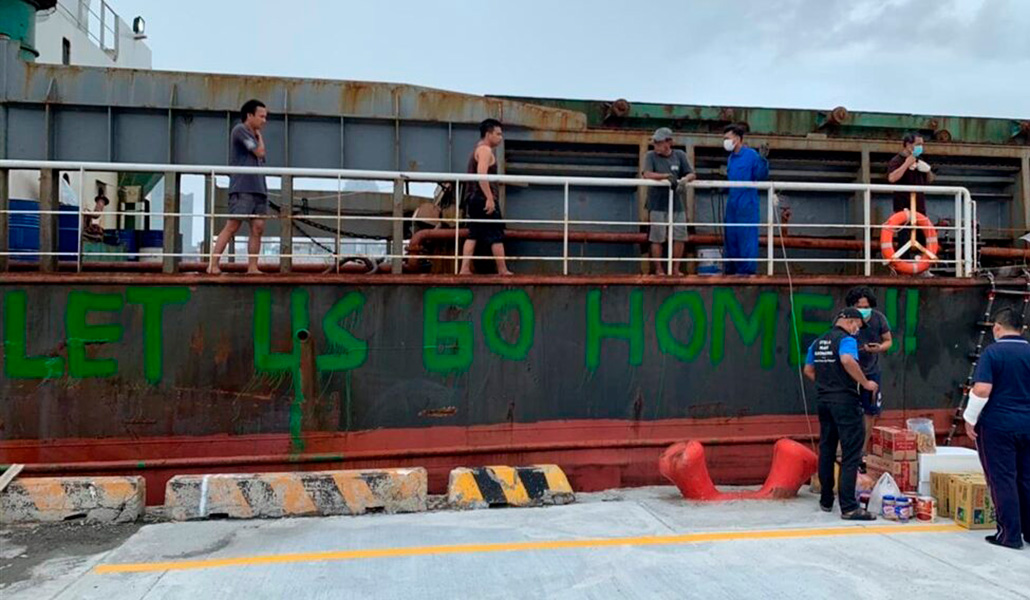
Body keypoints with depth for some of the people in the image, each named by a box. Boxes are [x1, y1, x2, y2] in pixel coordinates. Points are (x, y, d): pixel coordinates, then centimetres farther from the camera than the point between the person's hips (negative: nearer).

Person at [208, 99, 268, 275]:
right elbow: (259, 152, -5)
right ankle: (213, 264, -10)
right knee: (232, 226, -12)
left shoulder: (254, 135, 24)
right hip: (243, 188, -8)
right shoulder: (240, 130, -1)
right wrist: (259, 135, 7)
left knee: (258, 227, 0)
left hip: (259, 188, 8)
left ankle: (252, 267, 2)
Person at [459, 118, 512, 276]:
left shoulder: (478, 150, 23)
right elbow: (482, 174, -23)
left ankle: (465, 269, 2)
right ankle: (502, 270, 0)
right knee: (496, 235, -4)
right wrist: (490, 198, -26)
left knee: (473, 235, 7)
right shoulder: (485, 150, -10)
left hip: (473, 198, 10)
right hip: (483, 198, -10)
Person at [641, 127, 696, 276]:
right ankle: (659, 270, 11)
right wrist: (668, 176, -21)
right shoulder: (651, 156, 0)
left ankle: (675, 269, 17)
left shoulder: (679, 155, 8)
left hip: (676, 204, 3)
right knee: (657, 239, -2)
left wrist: (684, 179, -16)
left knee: (679, 237, 4)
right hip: (657, 205, -3)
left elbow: (692, 174, 6)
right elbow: (647, 174, -16)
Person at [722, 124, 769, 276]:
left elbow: (761, 176, -14)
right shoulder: (731, 158, 16)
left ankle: (747, 269, 0)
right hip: (732, 205, 8)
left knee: (746, 238, -5)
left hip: (747, 205, -8)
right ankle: (731, 269, 21)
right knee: (731, 237, 12)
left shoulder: (751, 155, -7)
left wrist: (763, 159, -25)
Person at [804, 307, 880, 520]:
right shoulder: (846, 340, -10)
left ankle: (826, 500, 21)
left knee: (826, 450, 14)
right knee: (851, 453, -5)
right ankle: (849, 507, -8)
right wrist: (865, 383, -19)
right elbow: (848, 360, -30)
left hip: (823, 399, 8)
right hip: (844, 399, -8)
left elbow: (808, 370, 18)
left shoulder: (818, 342, 14)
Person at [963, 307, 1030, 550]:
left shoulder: (993, 352, -10)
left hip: (997, 425, -5)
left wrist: (970, 418, -8)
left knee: (1002, 480, 2)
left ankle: (1010, 534, 5)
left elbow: (982, 389, -19)